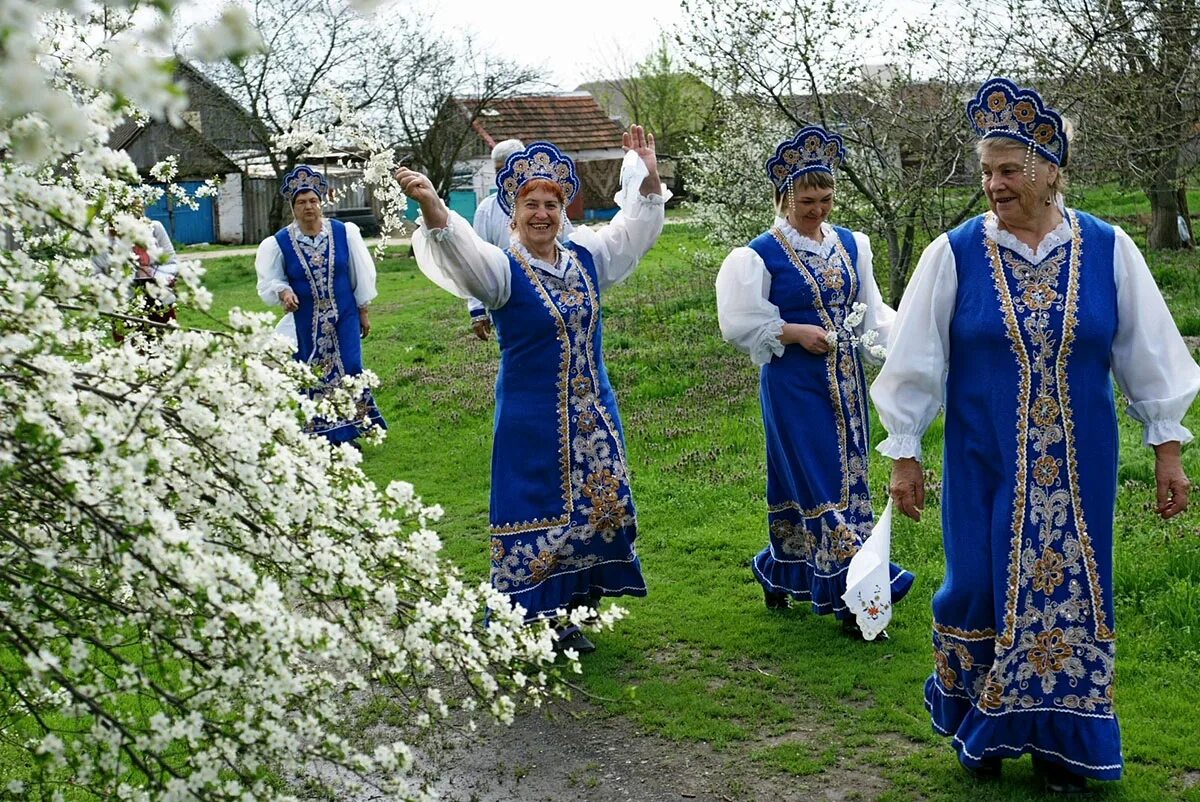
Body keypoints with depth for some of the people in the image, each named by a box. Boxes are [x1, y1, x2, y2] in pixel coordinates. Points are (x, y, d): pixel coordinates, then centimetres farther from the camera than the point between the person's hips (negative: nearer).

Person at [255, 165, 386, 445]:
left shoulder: (344, 232, -5)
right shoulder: (279, 243, -8)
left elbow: (361, 274, 3)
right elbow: (269, 281, -2)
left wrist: (364, 311, 5)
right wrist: (283, 292, -24)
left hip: (344, 318, 1)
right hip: (304, 323, 0)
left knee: (349, 372, 1)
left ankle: (351, 435, 15)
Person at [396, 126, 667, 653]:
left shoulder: (584, 258, 5)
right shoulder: (503, 270, -11)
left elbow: (635, 225, 17)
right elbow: (461, 249, -31)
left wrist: (648, 173, 5)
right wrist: (431, 206, -49)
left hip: (592, 415, 6)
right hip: (532, 421, -6)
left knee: (595, 509, 11)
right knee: (537, 516, -2)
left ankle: (572, 615, 25)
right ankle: (530, 624, 11)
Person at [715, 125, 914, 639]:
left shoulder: (850, 244, 7)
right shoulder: (761, 255, -9)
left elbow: (871, 309, 8)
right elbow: (740, 324, -9)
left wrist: (898, 340, -11)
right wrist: (794, 332, -17)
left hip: (845, 379, 6)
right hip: (793, 383, -6)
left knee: (845, 476, 12)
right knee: (821, 482, -6)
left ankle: (780, 573, 29)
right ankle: (850, 595, -1)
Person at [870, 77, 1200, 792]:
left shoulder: (1108, 250, -3)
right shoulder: (955, 254, -7)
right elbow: (915, 359, -2)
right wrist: (904, 452, -1)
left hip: (1079, 466, 1)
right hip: (985, 466, -1)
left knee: (1072, 591, 8)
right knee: (983, 588, 5)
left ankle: (1061, 740, 25)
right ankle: (984, 728, 27)